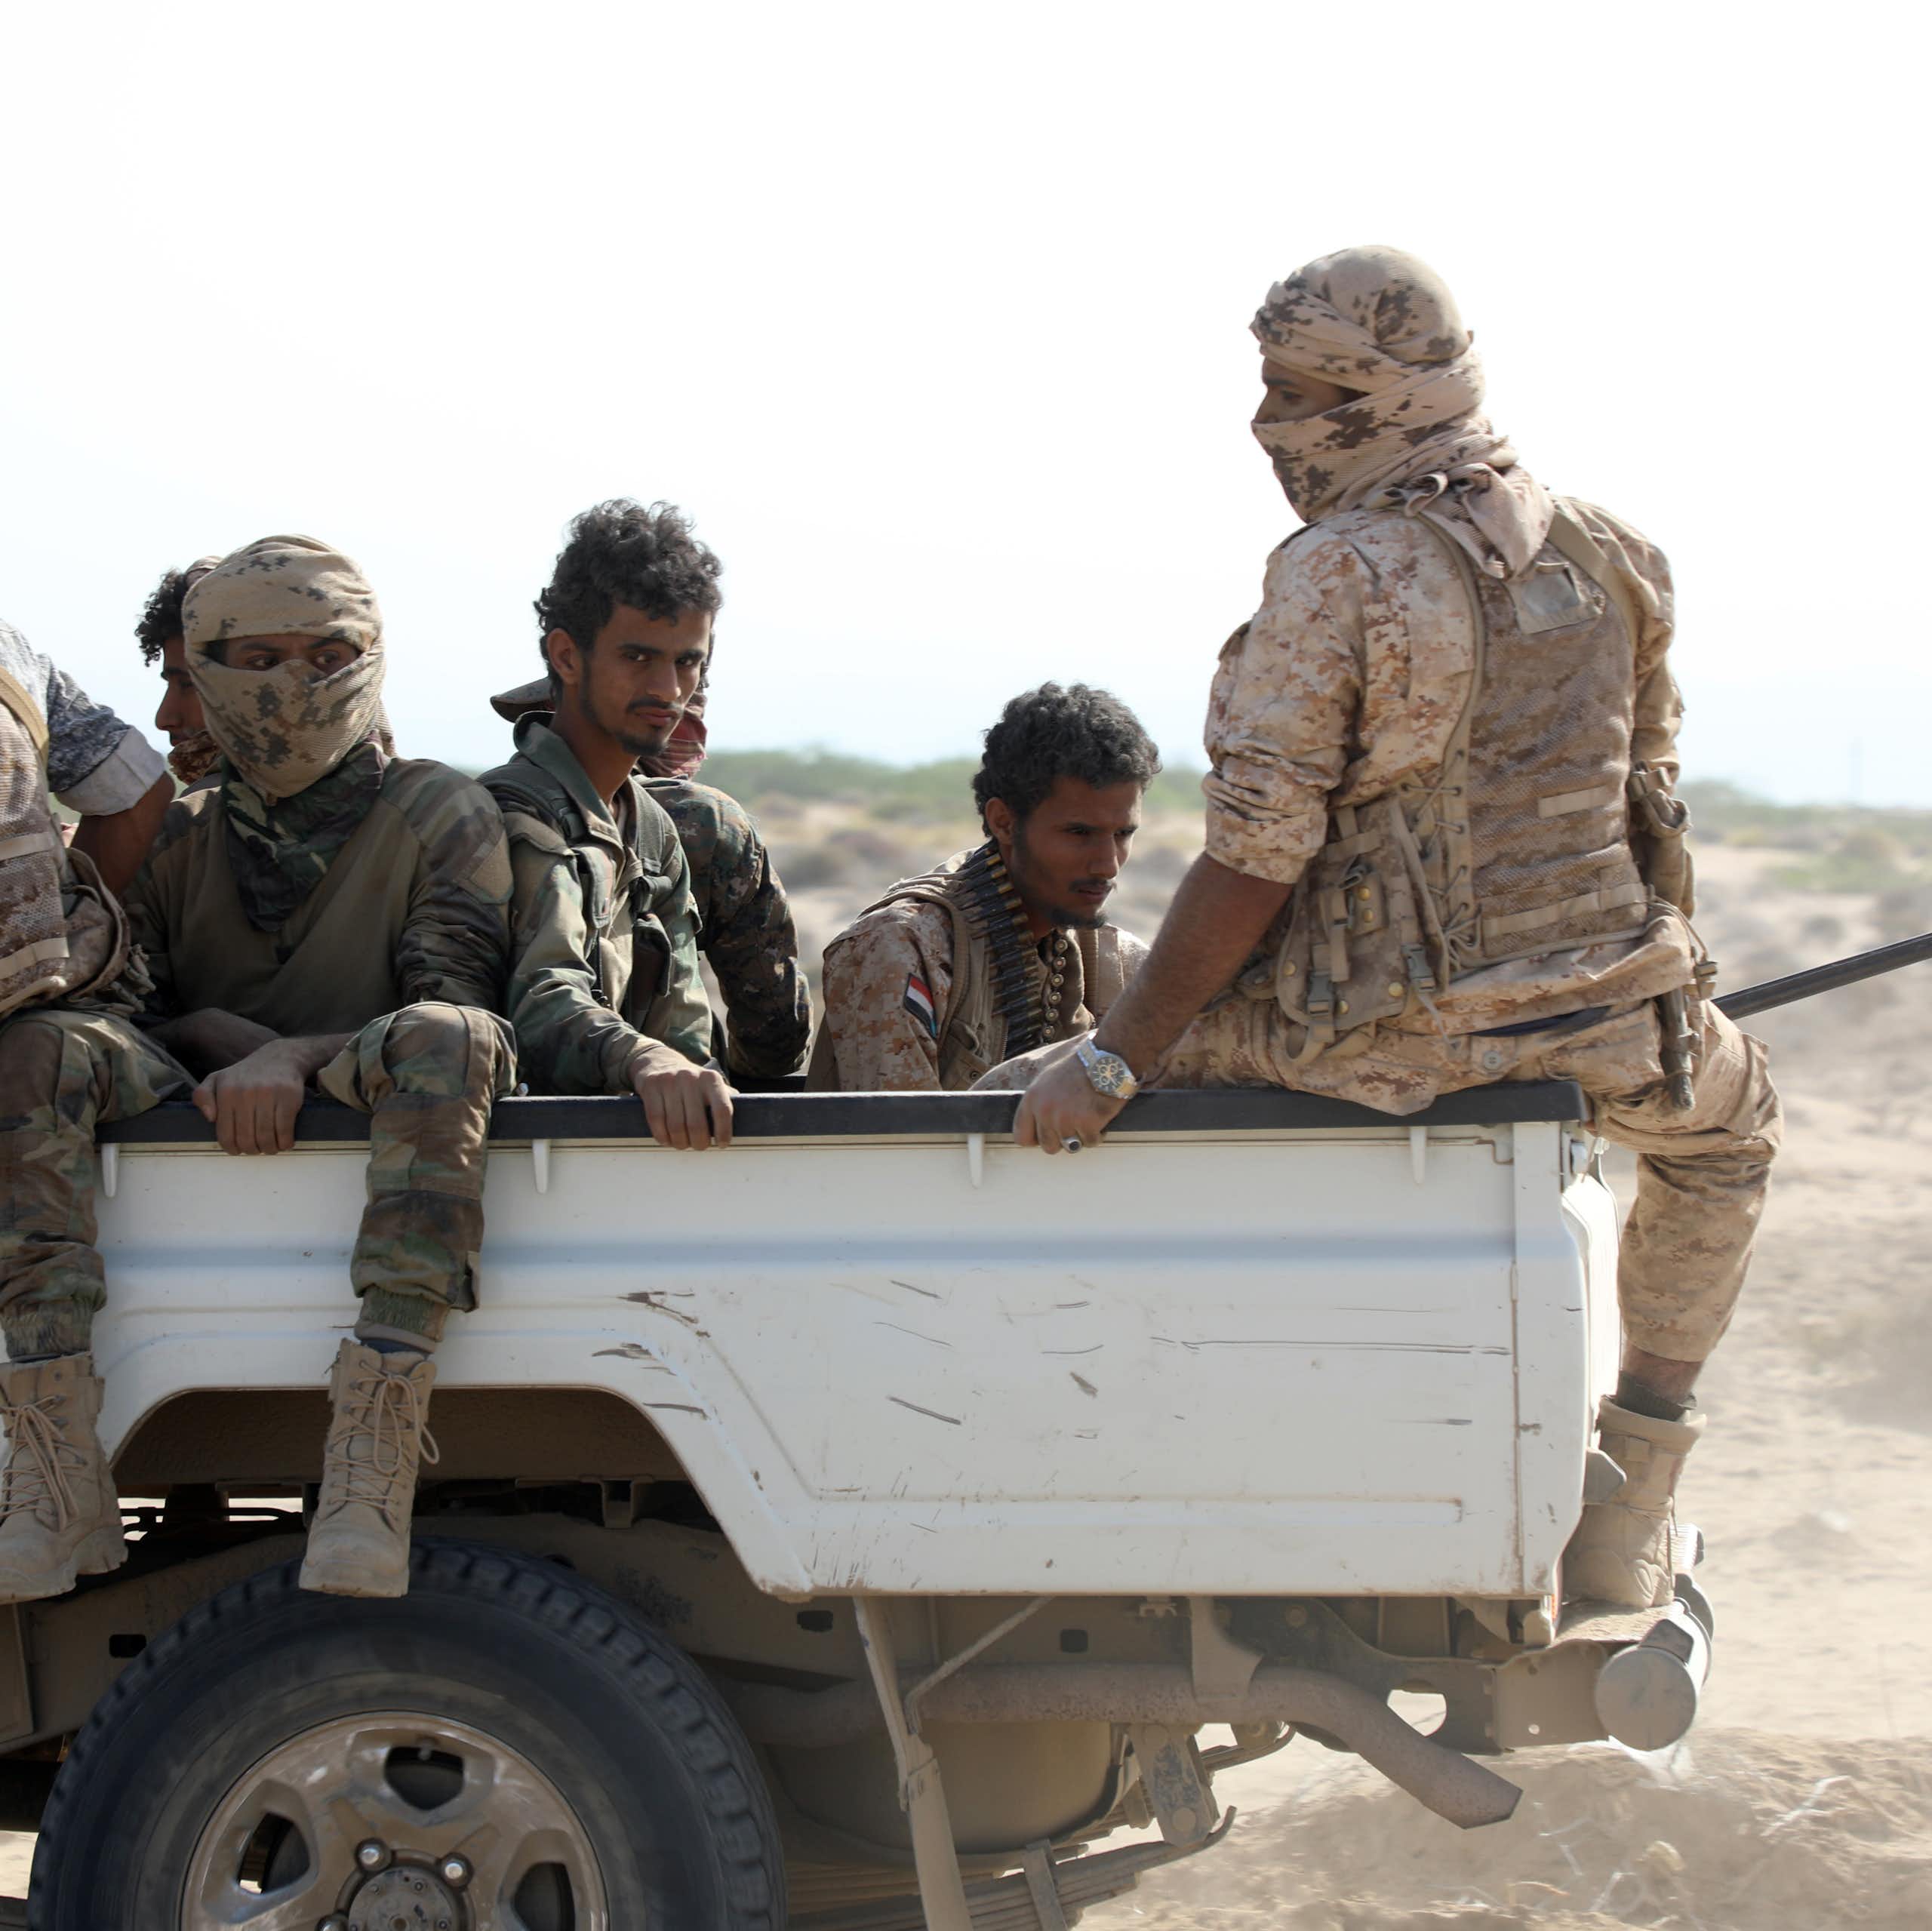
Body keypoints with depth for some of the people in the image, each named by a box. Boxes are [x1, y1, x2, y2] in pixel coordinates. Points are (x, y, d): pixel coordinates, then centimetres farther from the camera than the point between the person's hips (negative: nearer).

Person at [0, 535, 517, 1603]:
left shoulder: (441, 816, 7)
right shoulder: (175, 839, 16)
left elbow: (455, 1005, -6)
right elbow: (141, 1008, 7)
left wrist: (293, 1062, -22)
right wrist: (231, 1048, -14)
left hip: (371, 1126, -3)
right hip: (205, 1137, 3)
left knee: (444, 1039, -36)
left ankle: (372, 1467, -47)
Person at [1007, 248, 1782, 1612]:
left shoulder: (1337, 576, -14)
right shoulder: (1608, 555, 6)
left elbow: (1252, 865, -16)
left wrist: (1113, 1061, -11)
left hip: (1379, 1032, -5)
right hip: (1602, 1025, 5)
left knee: (1041, 1114, 13)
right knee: (1730, 1122, 37)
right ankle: (1632, 1501, 29)